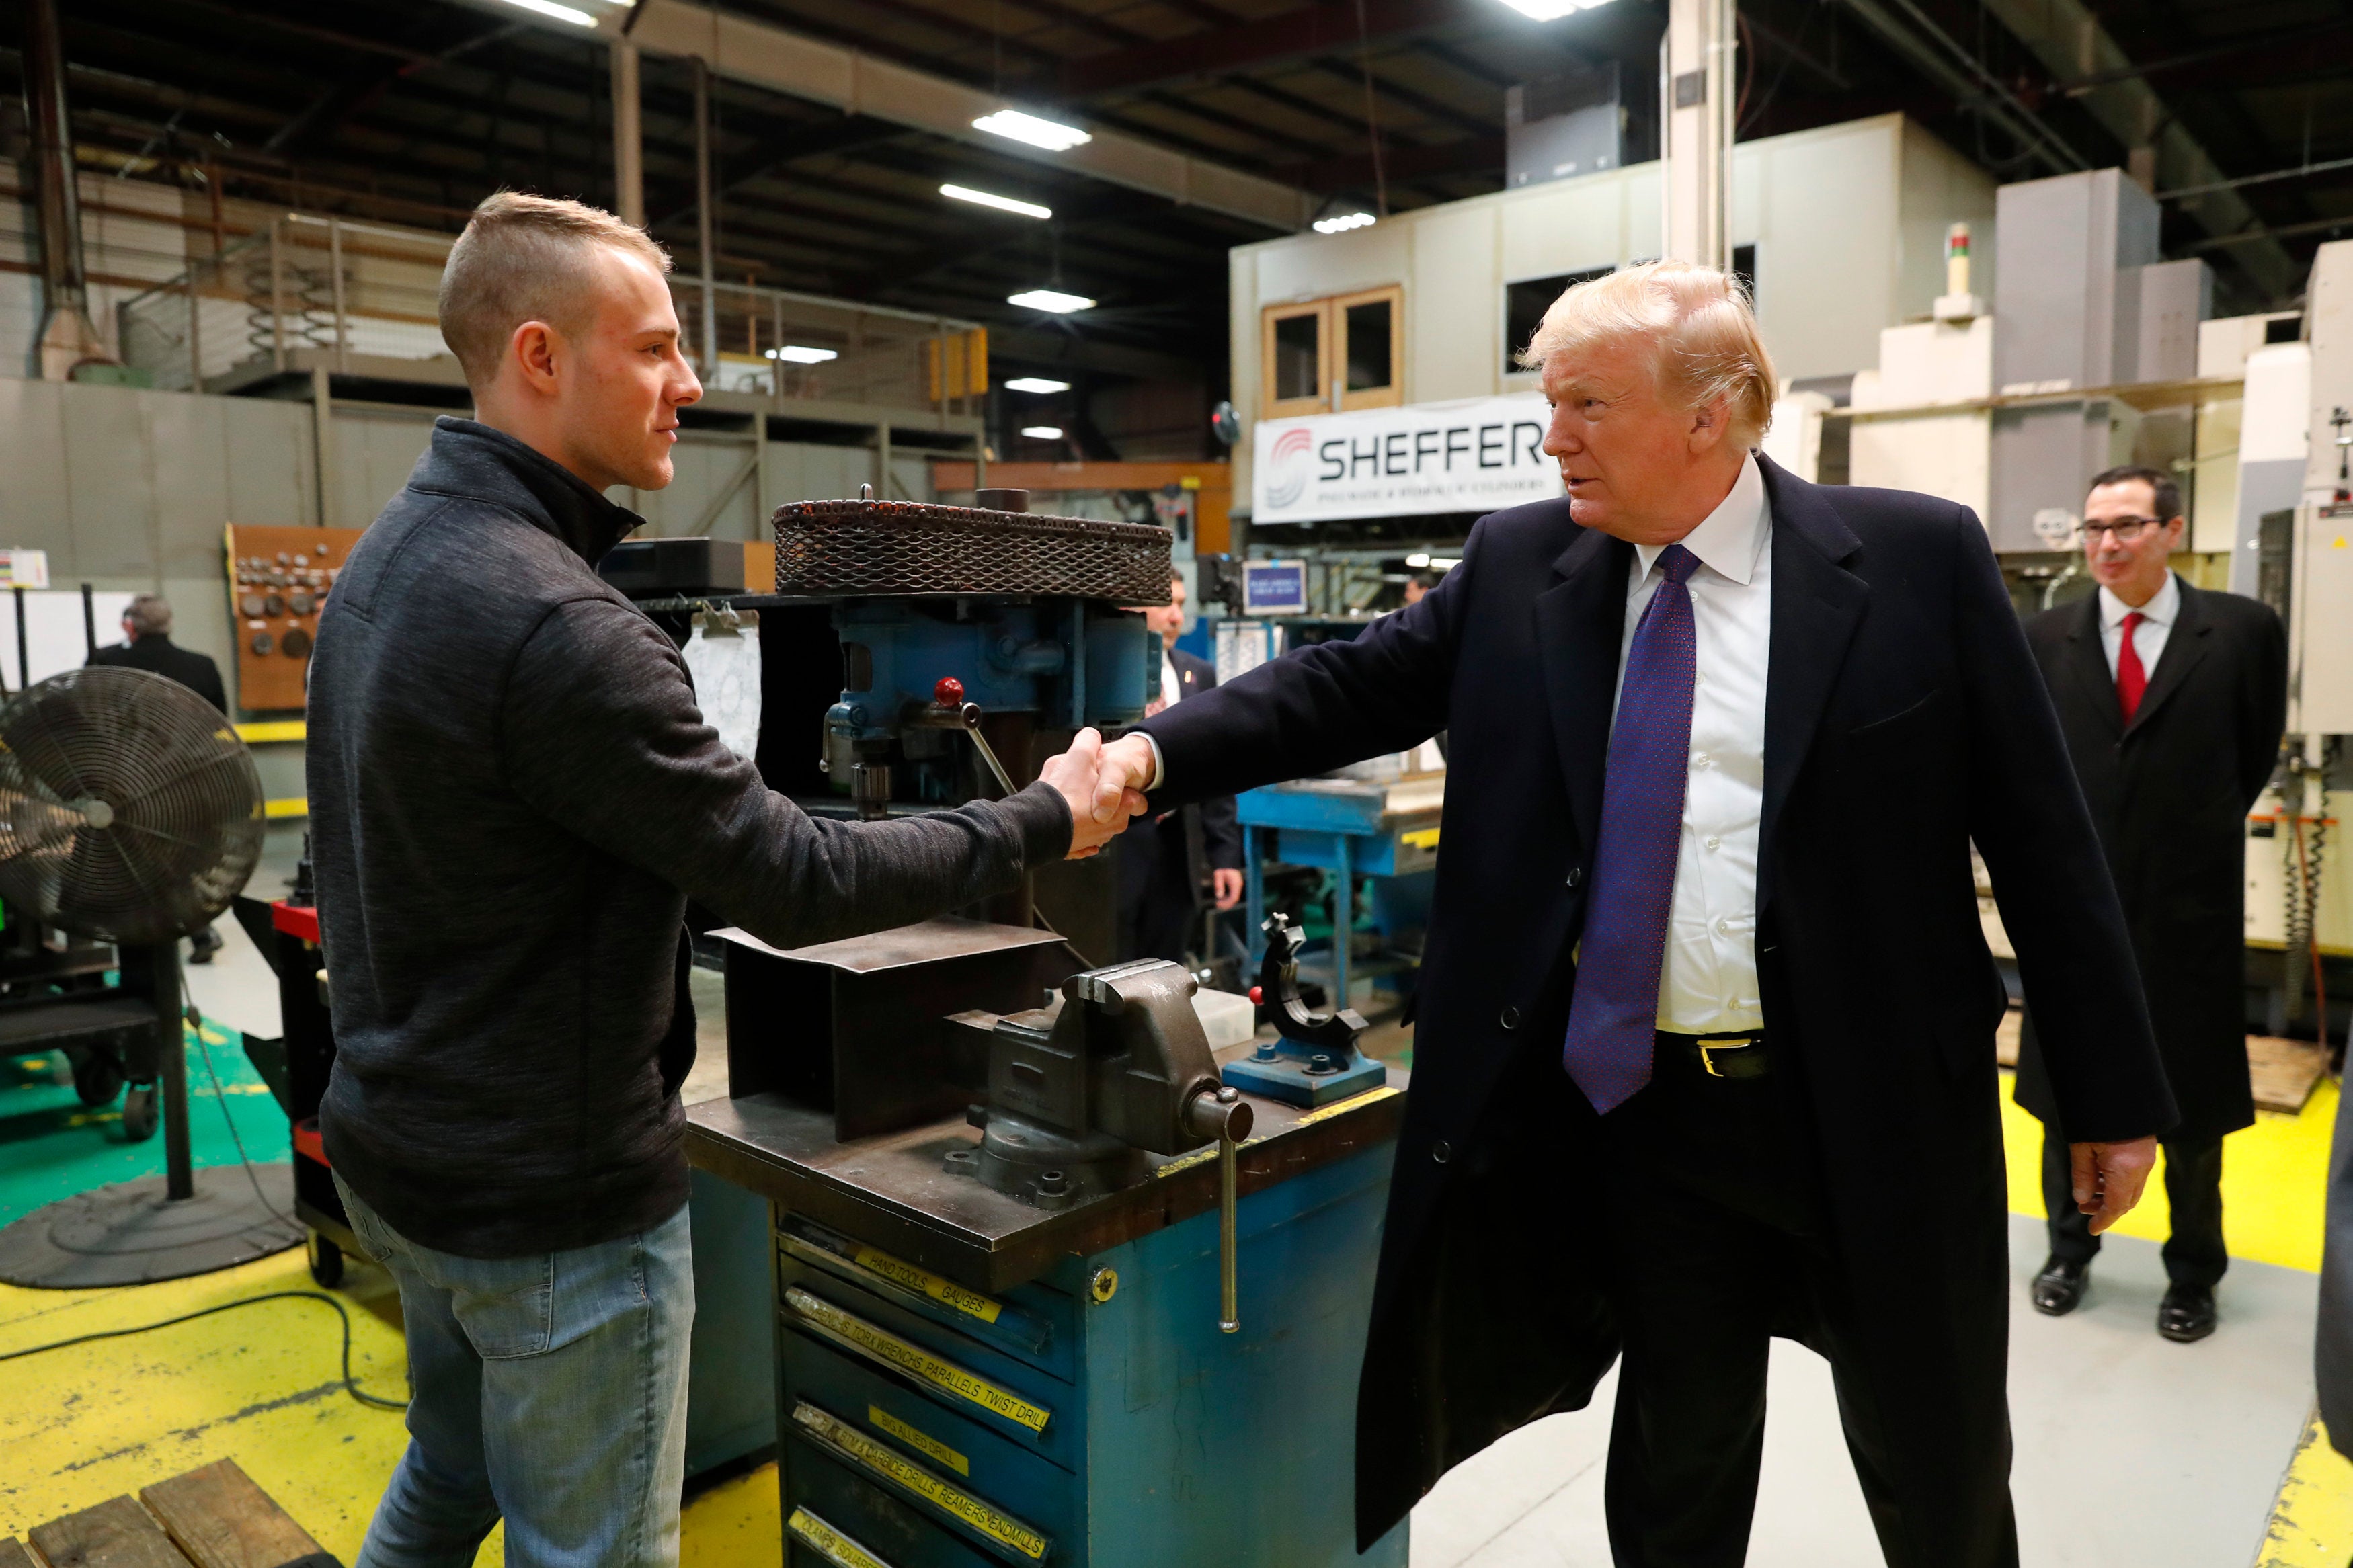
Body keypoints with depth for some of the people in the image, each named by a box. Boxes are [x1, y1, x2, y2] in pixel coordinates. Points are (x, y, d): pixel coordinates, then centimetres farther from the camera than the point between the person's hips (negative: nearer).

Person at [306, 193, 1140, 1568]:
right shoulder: (549, 620, -28)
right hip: (553, 1195, -9)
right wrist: (1045, 823, -15)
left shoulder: (391, 555, 4)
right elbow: (796, 884, -25)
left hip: (396, 1141, 9)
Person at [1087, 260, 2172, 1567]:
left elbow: (2037, 832, -4)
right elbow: (1349, 687, -1)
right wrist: (1157, 752, -16)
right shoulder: (1519, 566, 0)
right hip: (1640, 1105, 2)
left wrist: (2112, 1092, 0)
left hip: (1881, 1114, -1)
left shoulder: (1918, 560, -7)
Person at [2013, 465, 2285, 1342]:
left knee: (2193, 1102, 11)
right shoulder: (2047, 638, 0)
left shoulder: (2242, 630, -4)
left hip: (2191, 907, -1)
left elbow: (2259, 749, 8)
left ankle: (2193, 1274, 29)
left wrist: (2204, 828, 7)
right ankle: (2070, 1250, 31)